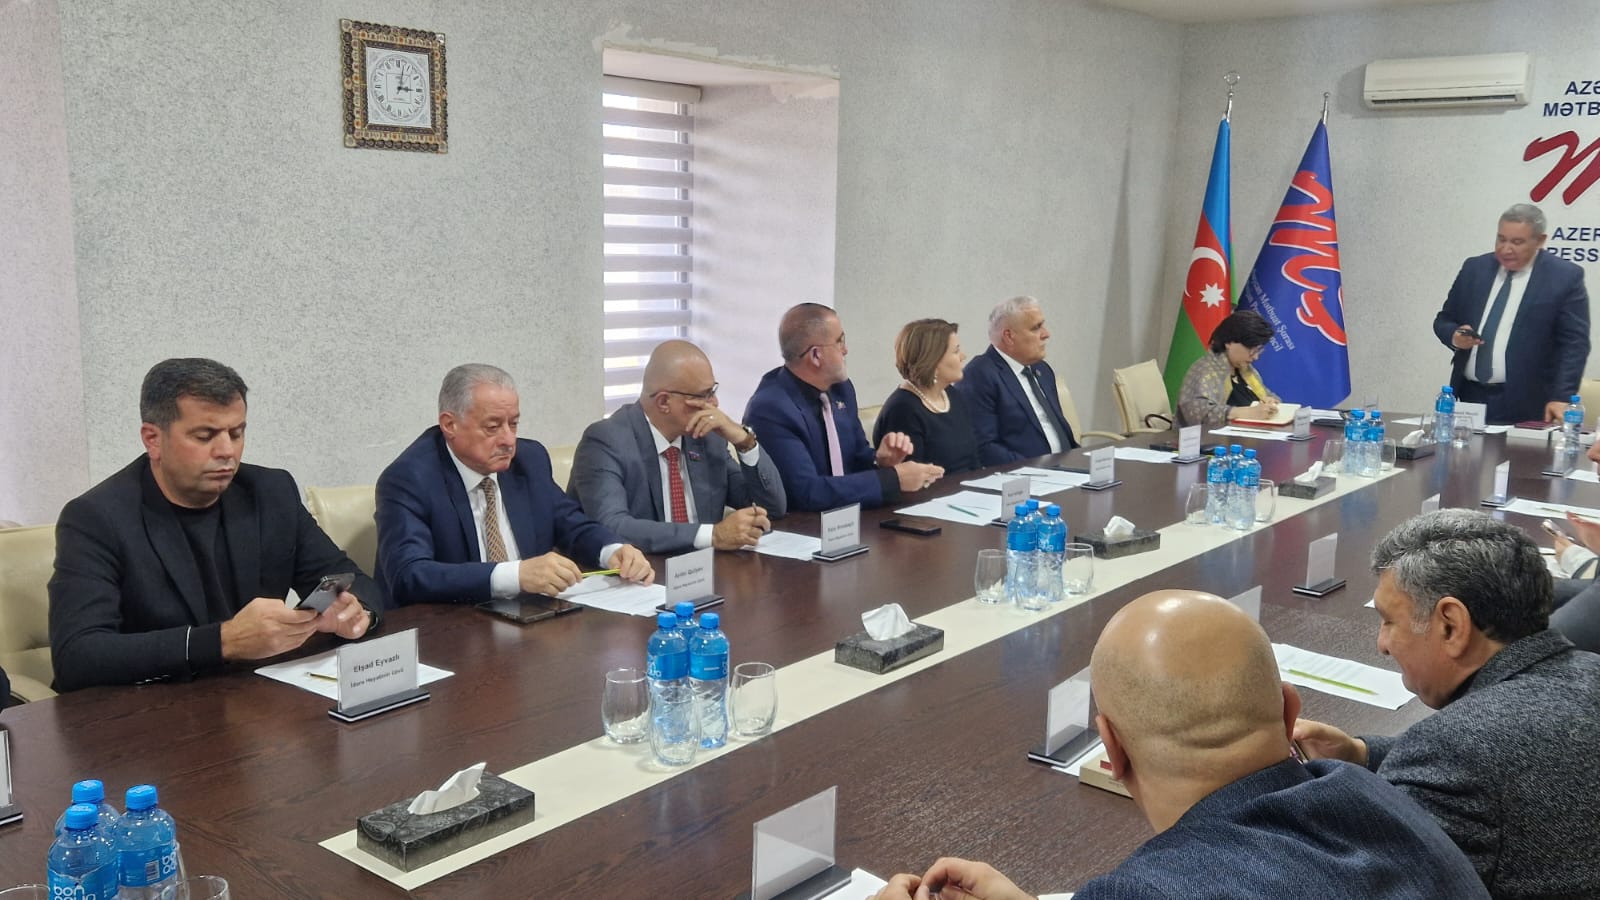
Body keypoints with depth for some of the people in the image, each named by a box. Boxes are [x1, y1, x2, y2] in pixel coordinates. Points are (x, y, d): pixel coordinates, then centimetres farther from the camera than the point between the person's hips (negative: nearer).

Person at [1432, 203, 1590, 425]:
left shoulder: (1565, 277, -2)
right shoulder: (1474, 268, 9)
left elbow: (1574, 342, -6)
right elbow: (1443, 320, 15)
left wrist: (1562, 398, -16)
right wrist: (1455, 336, -8)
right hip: (1468, 396, 4)